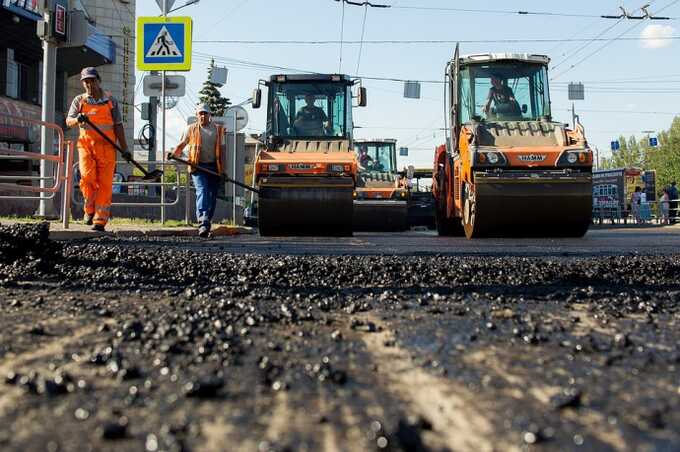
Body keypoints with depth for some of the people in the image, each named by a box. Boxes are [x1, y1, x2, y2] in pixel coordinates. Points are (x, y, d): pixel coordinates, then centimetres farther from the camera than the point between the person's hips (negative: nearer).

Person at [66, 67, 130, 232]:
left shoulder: (110, 100, 9)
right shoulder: (79, 100, 11)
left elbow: (118, 126, 10)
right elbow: (68, 121, 2)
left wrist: (124, 149, 6)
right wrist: (78, 120, -22)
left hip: (106, 146, 0)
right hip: (86, 145, 0)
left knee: (105, 184, -5)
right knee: (87, 177, -19)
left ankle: (100, 221, -1)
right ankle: (90, 210, 4)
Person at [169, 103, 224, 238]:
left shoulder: (218, 129, 13)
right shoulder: (191, 129, 11)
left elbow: (221, 149, 11)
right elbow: (182, 144, 9)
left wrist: (223, 169, 3)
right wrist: (173, 153, -12)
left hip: (214, 167, 3)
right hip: (198, 166, -3)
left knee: (212, 195, 6)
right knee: (202, 191, -19)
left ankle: (207, 222, 21)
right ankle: (203, 224, -29)